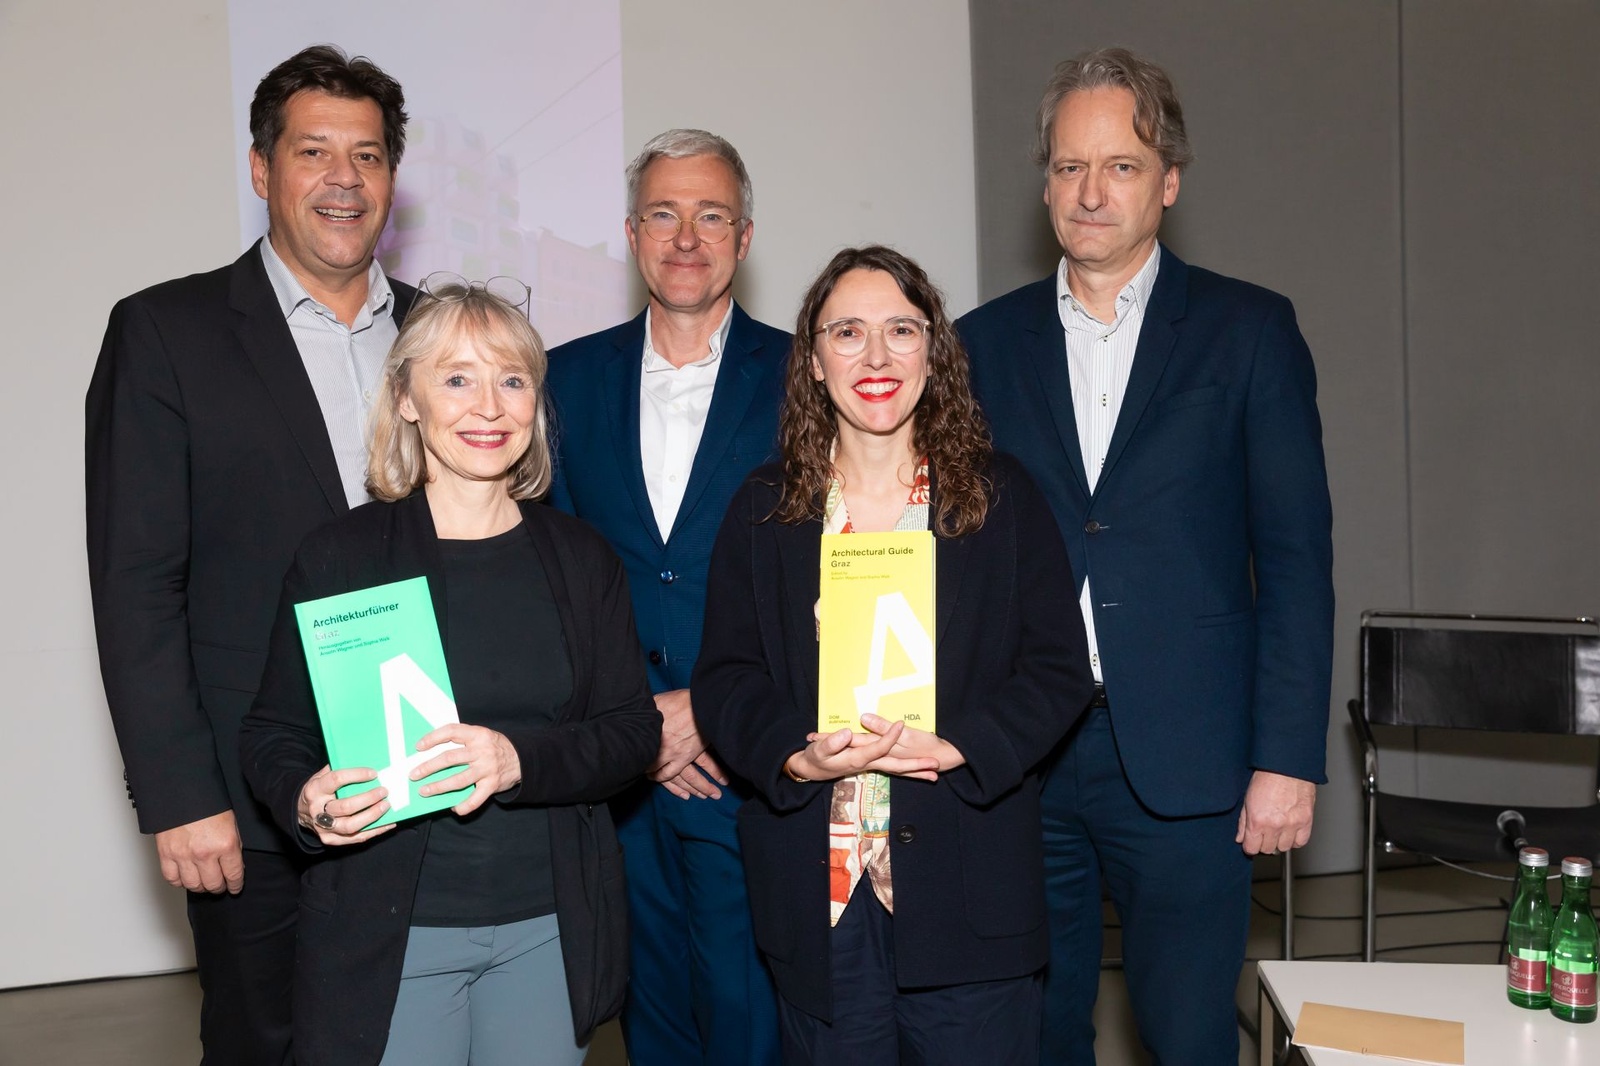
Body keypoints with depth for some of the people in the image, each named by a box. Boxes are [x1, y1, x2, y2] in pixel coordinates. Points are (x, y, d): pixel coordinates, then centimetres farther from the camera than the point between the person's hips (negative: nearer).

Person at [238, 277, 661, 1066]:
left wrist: (519, 760, -20)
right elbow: (271, 734, 0)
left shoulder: (580, 559, 4)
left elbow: (633, 730, -1)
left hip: (550, 931, 3)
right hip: (387, 934, -2)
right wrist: (307, 800, -22)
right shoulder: (339, 556, -3)